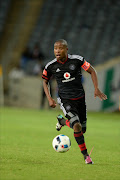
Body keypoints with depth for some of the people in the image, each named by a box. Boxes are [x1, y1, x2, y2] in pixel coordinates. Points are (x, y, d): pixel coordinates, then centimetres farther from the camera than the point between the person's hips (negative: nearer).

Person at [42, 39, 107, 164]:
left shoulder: (77, 60, -10)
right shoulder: (51, 66, -8)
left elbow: (92, 71, 0)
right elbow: (45, 81, 9)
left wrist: (96, 89, -11)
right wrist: (49, 99, -2)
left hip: (80, 98, 2)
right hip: (65, 100, -2)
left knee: (82, 130, 10)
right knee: (77, 126, -21)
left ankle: (62, 121, 39)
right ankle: (85, 155, -5)